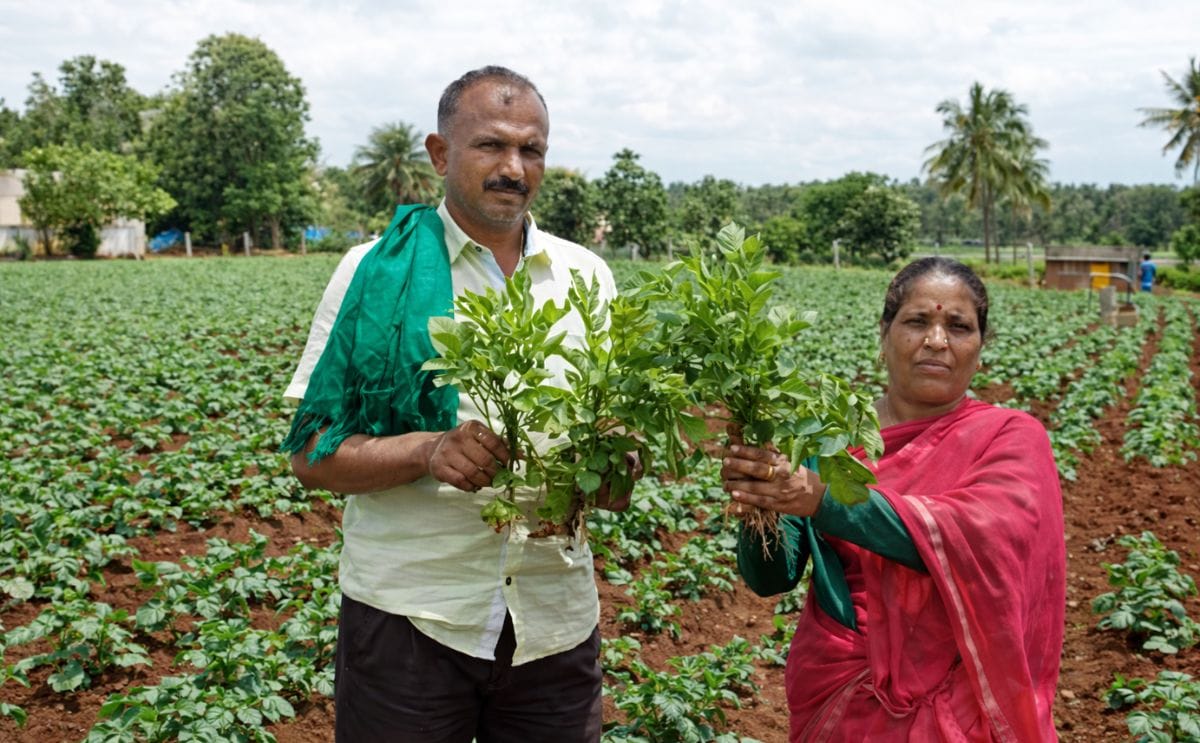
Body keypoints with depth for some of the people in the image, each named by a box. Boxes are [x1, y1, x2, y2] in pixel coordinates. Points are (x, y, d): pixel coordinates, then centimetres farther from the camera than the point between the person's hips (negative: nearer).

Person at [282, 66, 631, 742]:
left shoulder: (586, 274, 6)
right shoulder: (376, 273, -4)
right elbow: (311, 454, -6)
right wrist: (427, 450, -23)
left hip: (556, 616, 3)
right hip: (409, 614, -3)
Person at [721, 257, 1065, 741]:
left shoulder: (1012, 440, -7)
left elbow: (981, 538, -26)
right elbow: (770, 578, -7)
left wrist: (824, 499, -35)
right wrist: (761, 503, -28)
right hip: (835, 697, 2)